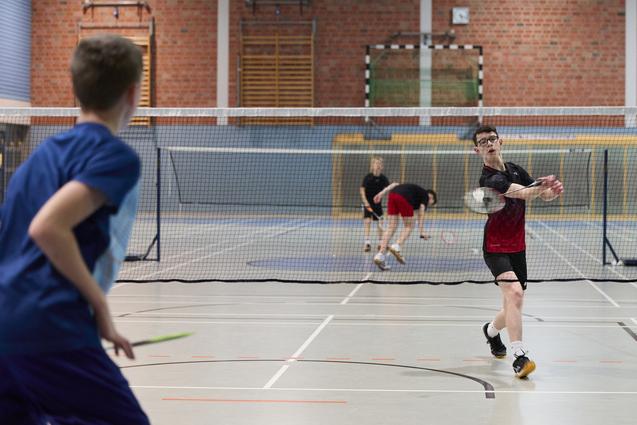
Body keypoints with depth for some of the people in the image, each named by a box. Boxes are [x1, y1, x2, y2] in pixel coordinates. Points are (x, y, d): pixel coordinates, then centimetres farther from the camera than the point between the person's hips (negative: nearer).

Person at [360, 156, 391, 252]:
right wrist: (365, 202, -16)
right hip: (368, 203, -2)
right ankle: (367, 242, -19)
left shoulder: (383, 178, -6)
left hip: (378, 203, 2)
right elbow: (362, 190, -9)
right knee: (367, 221, -15)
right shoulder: (368, 177, -11)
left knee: (380, 223, 6)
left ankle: (381, 242, 18)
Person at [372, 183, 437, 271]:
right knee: (409, 226, 12)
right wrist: (422, 232, -3)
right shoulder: (425, 196, 20)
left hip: (392, 194, 6)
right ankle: (396, 246, -13)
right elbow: (421, 212, 3)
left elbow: (394, 184, 25)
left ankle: (380, 255, -1)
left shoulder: (416, 190, 37)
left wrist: (382, 193, 15)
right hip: (404, 198, -6)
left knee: (391, 227, 9)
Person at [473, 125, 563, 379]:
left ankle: (491, 331, 45)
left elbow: (542, 195, 9)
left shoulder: (515, 170, 7)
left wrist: (553, 191, -14)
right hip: (495, 249, -7)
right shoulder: (489, 179, -17)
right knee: (514, 292, -29)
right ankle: (519, 357, -31)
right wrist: (541, 187, -51)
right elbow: (523, 194, -31)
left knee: (514, 307, 12)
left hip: (517, 248, 7)